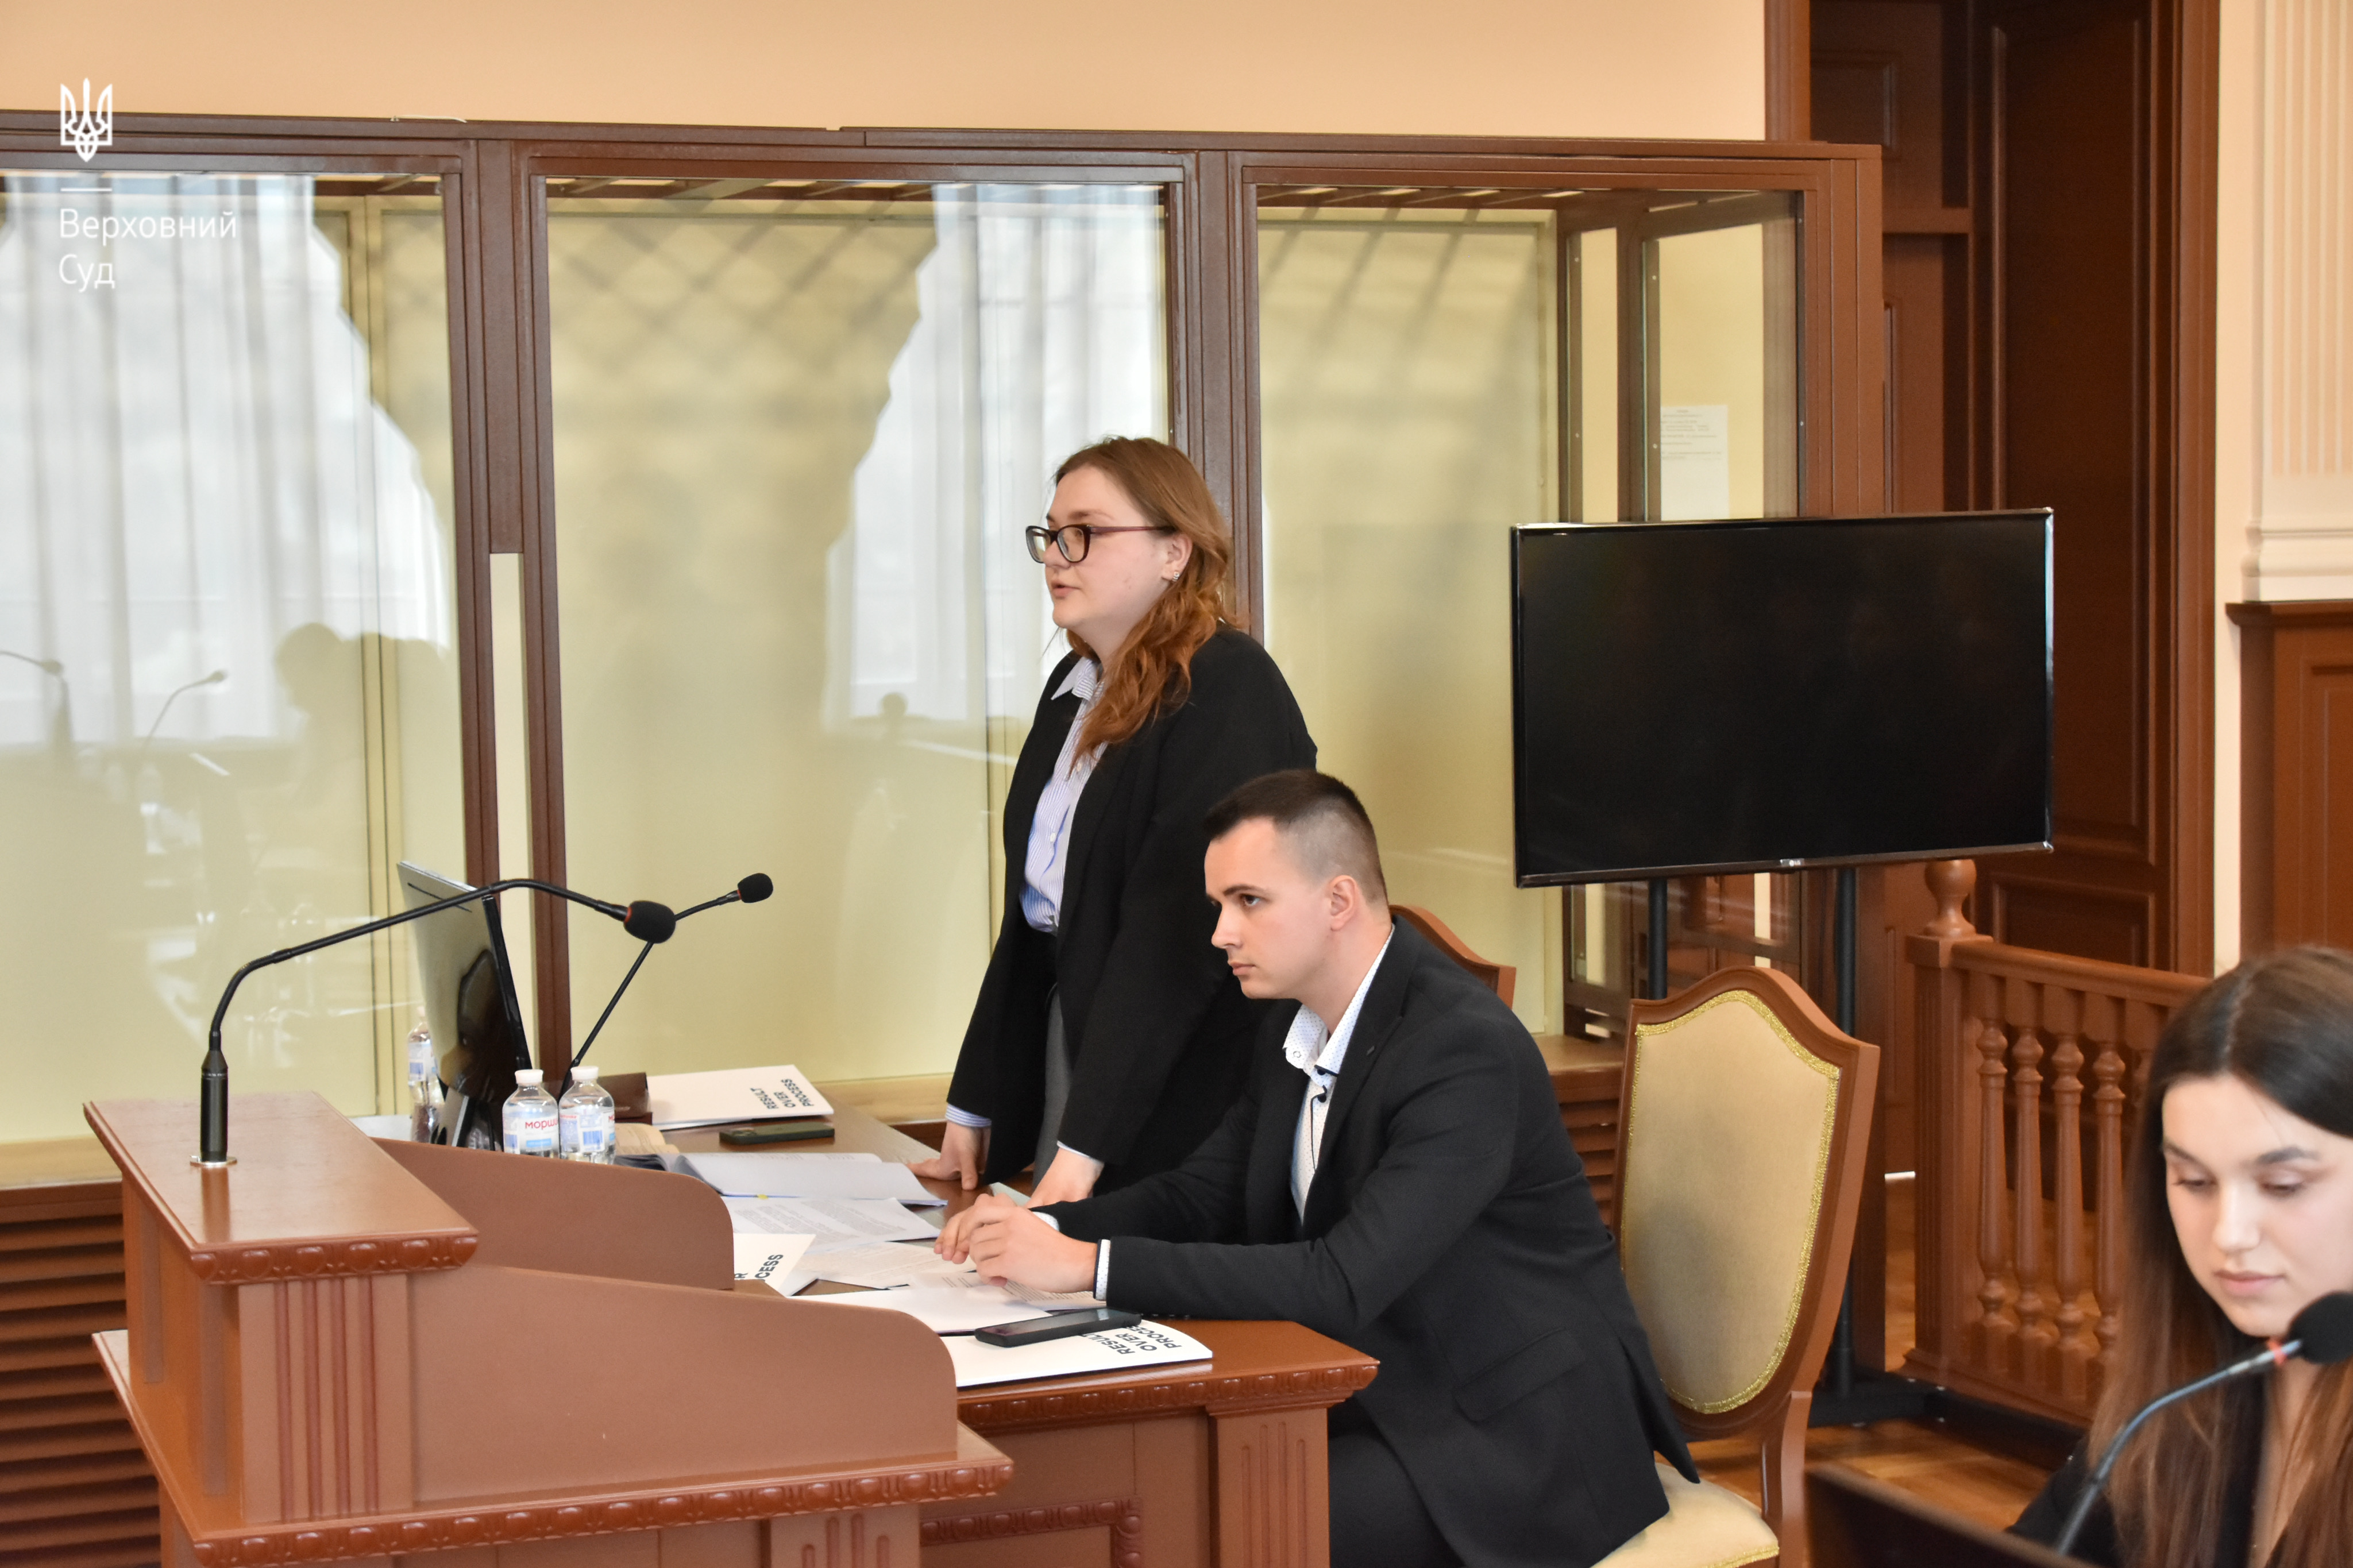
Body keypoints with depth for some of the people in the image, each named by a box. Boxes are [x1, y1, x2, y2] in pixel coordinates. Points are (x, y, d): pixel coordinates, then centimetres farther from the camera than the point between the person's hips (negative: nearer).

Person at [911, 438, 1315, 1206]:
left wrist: (1085, 1145, -26)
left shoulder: (1229, 690, -16)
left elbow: (1177, 929, -23)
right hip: (1064, 1038, 8)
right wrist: (972, 1110, 13)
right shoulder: (1074, 688, 11)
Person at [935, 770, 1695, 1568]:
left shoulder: (1466, 1049, -24)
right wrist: (1045, 1228, -9)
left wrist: (1093, 1264, -30)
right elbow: (1203, 1194, 11)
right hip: (1391, 1396, 8)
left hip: (1517, 1434, -8)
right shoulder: (1301, 1026, 4)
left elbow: (1344, 1283, -30)